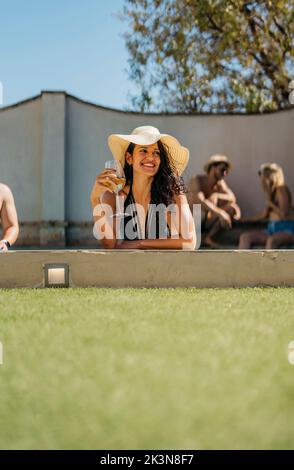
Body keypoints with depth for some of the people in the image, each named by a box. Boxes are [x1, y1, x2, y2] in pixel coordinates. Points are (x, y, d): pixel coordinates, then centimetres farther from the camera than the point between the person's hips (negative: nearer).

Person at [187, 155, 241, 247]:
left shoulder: (220, 183, 1)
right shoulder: (196, 180, -19)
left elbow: (232, 198, -13)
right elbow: (201, 201, -35)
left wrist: (216, 195, -29)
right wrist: (220, 213, -45)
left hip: (207, 221, 7)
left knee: (231, 207, -15)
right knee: (201, 211, -39)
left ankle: (208, 237, -10)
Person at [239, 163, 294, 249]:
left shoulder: (282, 189, -9)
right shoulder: (272, 191, 14)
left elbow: (284, 214, -16)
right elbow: (264, 214, 17)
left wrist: (269, 201, -11)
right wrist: (246, 220, 14)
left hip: (287, 230, -8)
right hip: (272, 229, 8)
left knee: (271, 240, -39)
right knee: (245, 236, -12)